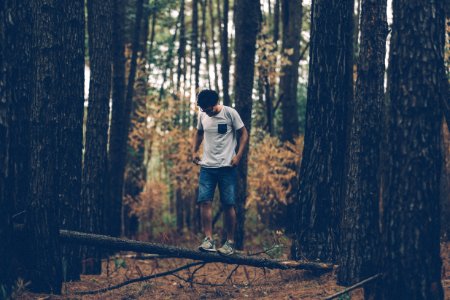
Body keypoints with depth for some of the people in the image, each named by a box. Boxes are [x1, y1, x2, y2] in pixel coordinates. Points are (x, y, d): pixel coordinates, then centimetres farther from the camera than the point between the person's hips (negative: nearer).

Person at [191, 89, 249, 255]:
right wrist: (194, 151, 11)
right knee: (204, 201, -9)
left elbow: (243, 134, 0)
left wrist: (238, 155, -10)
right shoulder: (202, 115, 7)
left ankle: (230, 242, 6)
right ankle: (209, 240, -8)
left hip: (227, 167, -4)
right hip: (207, 166, 4)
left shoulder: (230, 113, -6)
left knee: (228, 204, -2)